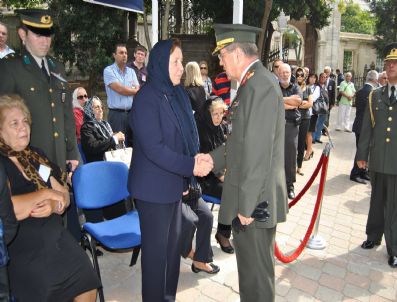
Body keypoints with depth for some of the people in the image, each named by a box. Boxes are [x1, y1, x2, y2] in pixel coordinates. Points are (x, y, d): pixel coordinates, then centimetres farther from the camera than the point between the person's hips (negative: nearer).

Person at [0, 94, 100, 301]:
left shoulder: (35, 155, 9)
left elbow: (64, 196, 9)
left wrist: (52, 206, -13)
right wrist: (45, 194, -15)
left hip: (58, 241, 6)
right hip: (24, 255, -5)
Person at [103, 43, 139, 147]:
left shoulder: (131, 71, 14)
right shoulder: (108, 71, -2)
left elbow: (138, 91, 7)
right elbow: (119, 89, -12)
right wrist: (133, 90, 2)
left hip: (131, 113, 5)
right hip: (116, 114, -4)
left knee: (132, 143, 6)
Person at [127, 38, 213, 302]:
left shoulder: (178, 94, 7)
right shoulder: (147, 98, -16)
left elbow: (187, 136, 14)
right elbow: (153, 148, -21)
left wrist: (196, 157, -4)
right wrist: (191, 166, -21)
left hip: (175, 183, 7)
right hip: (155, 187, -7)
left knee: (173, 243, 17)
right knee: (156, 248, 7)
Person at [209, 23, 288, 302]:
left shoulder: (260, 85, -19)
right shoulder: (254, 83, 12)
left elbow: (259, 151, -23)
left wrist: (247, 205, -19)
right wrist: (214, 158, 10)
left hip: (255, 198, -10)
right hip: (250, 197, 10)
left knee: (256, 270, 8)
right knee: (250, 264, 24)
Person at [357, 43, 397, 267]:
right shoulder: (375, 95, 7)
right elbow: (367, 128, 8)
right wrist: (362, 154, 8)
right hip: (377, 161, 3)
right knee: (377, 202, 16)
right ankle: (373, 236, 35)